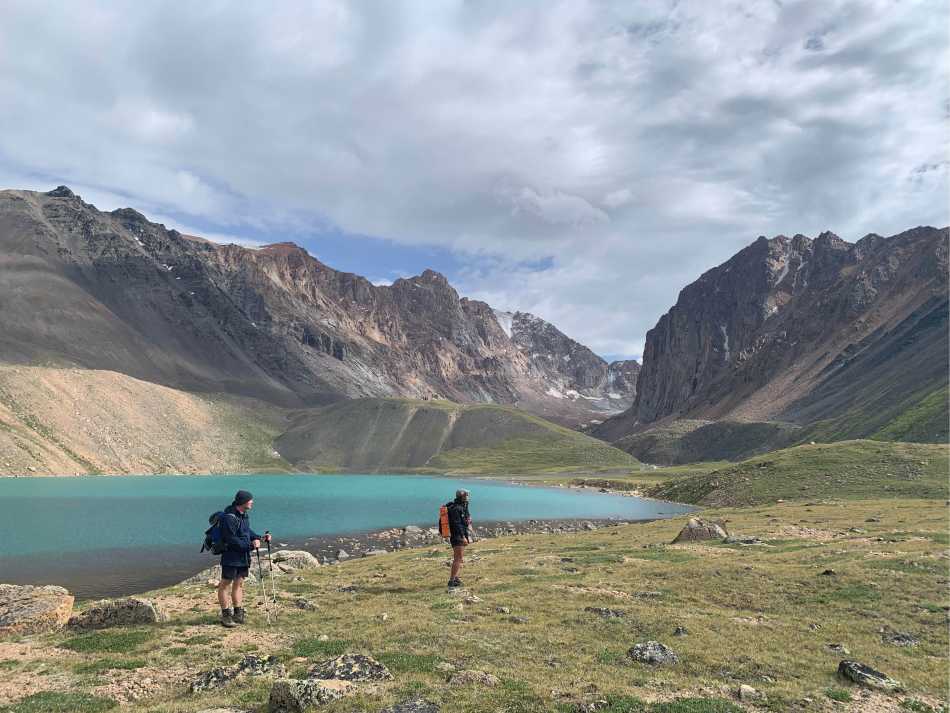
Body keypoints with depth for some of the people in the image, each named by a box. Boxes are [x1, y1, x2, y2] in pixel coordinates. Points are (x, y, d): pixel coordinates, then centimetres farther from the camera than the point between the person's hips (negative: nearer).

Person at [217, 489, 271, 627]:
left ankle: (238, 613, 23)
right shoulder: (229, 517, -21)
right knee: (225, 584, 2)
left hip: (243, 556, 9)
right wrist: (250, 545, -23)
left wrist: (261, 538, 6)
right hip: (231, 557, -9)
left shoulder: (245, 515, 8)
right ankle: (226, 615, 10)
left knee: (239, 583, 14)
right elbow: (231, 540, -23)